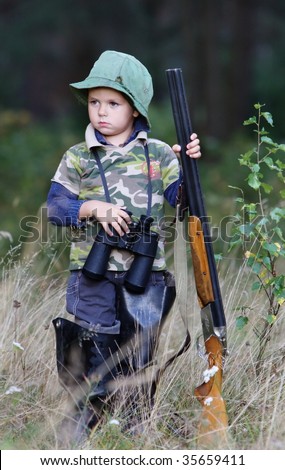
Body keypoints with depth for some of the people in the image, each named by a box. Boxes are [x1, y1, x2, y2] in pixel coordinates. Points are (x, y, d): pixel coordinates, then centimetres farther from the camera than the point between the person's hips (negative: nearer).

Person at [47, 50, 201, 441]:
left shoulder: (159, 155, 6)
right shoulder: (77, 158, 5)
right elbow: (56, 206, -1)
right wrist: (93, 208, -17)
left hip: (145, 275, 1)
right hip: (93, 274, 0)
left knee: (138, 360, 6)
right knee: (95, 356, 1)